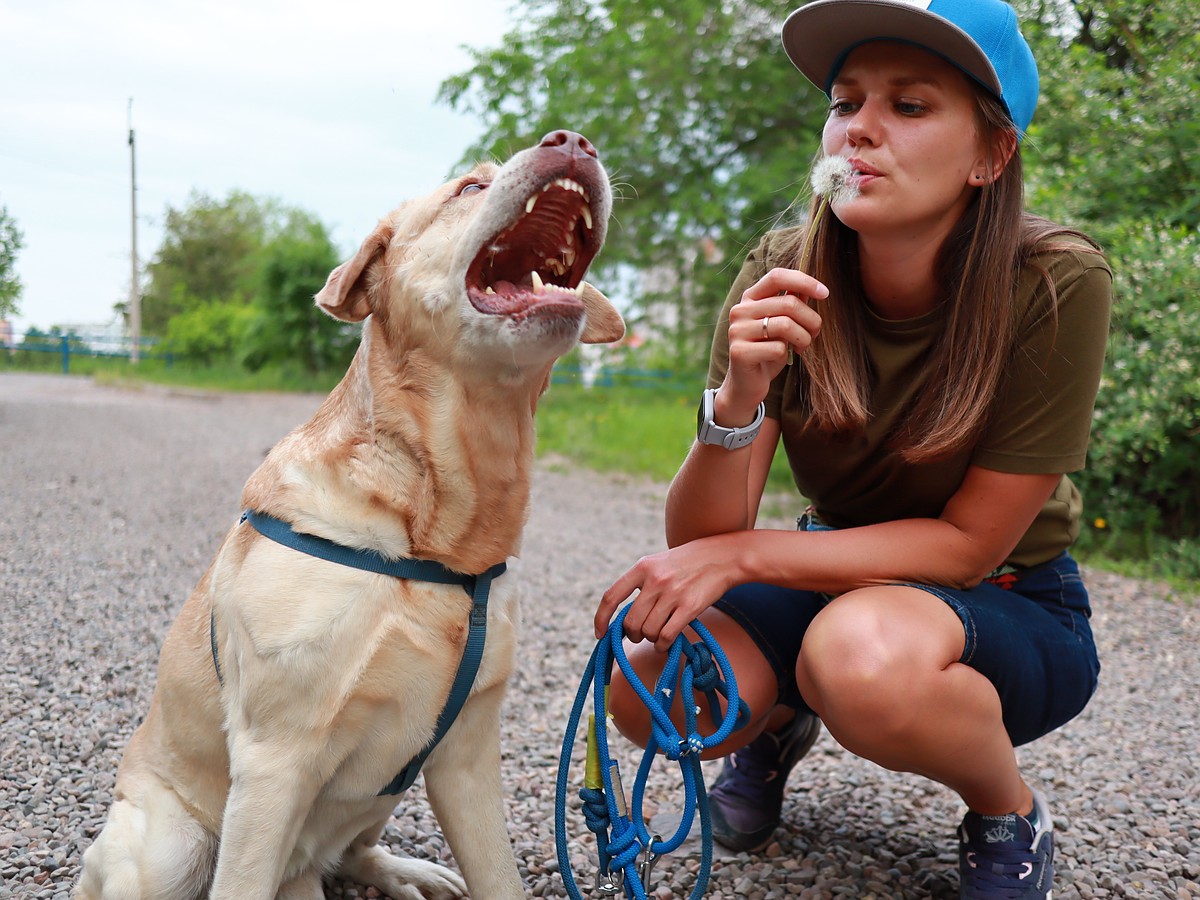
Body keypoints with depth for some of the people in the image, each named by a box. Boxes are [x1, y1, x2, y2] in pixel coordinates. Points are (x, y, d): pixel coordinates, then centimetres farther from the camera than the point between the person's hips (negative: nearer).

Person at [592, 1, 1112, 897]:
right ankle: (779, 720, 13)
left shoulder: (1055, 285, -24)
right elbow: (698, 542, -17)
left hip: (1009, 607, -3)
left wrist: (740, 554, -26)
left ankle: (1011, 813, -2)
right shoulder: (783, 281, -15)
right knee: (652, 685, -24)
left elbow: (969, 541, -19)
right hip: (844, 580, 3)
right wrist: (737, 404, -37)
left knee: (862, 649, -36)